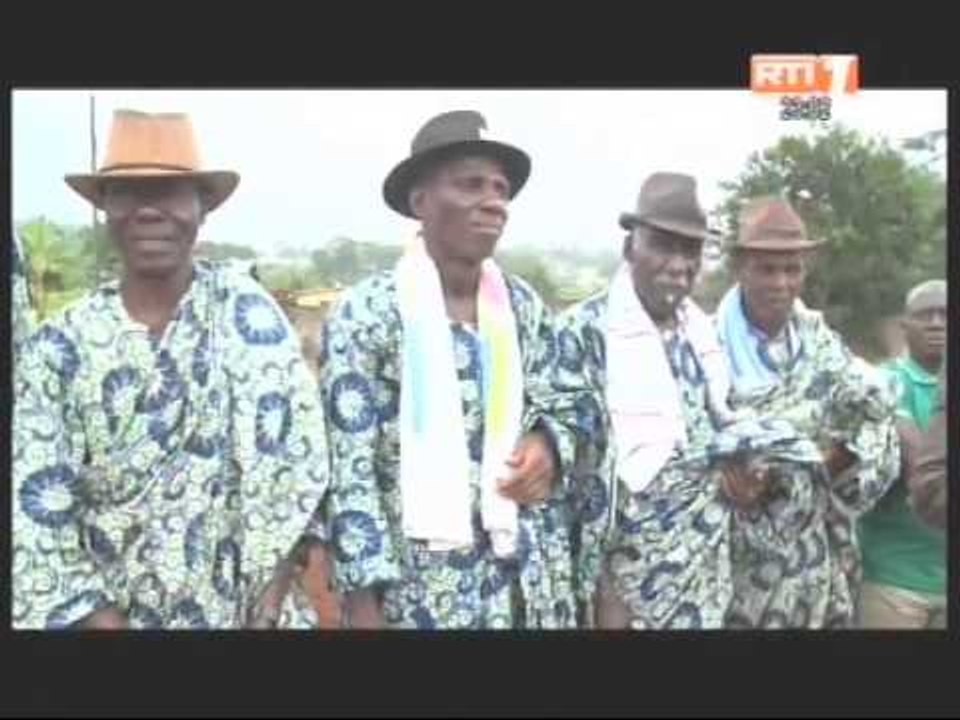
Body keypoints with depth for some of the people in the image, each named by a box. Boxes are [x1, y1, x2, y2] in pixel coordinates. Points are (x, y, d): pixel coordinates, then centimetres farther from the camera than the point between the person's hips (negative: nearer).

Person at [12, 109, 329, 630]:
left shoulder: (245, 313, -10)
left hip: (238, 608, -1)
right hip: (111, 612, 1)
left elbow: (289, 477, -14)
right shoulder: (58, 346, -6)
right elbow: (36, 514, -8)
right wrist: (102, 620, -15)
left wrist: (266, 613, -19)